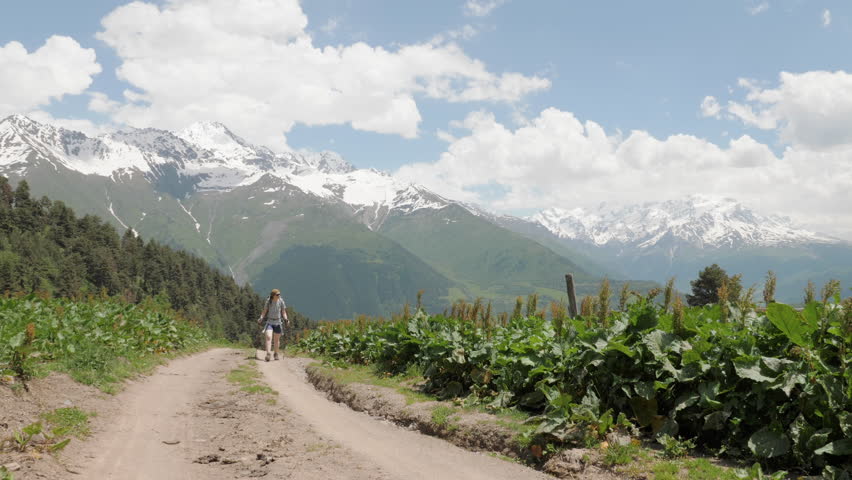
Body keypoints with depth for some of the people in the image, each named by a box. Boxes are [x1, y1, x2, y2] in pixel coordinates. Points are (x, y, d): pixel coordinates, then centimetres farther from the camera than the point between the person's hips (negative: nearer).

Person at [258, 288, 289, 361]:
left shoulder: (281, 301, -5)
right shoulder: (268, 301, -6)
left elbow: (283, 312, 1)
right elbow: (264, 312, 0)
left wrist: (286, 319, -13)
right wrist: (261, 318, -14)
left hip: (278, 322, 1)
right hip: (269, 322, -1)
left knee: (276, 340, 10)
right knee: (268, 337, -19)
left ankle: (276, 354, 29)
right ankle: (268, 354, -27)